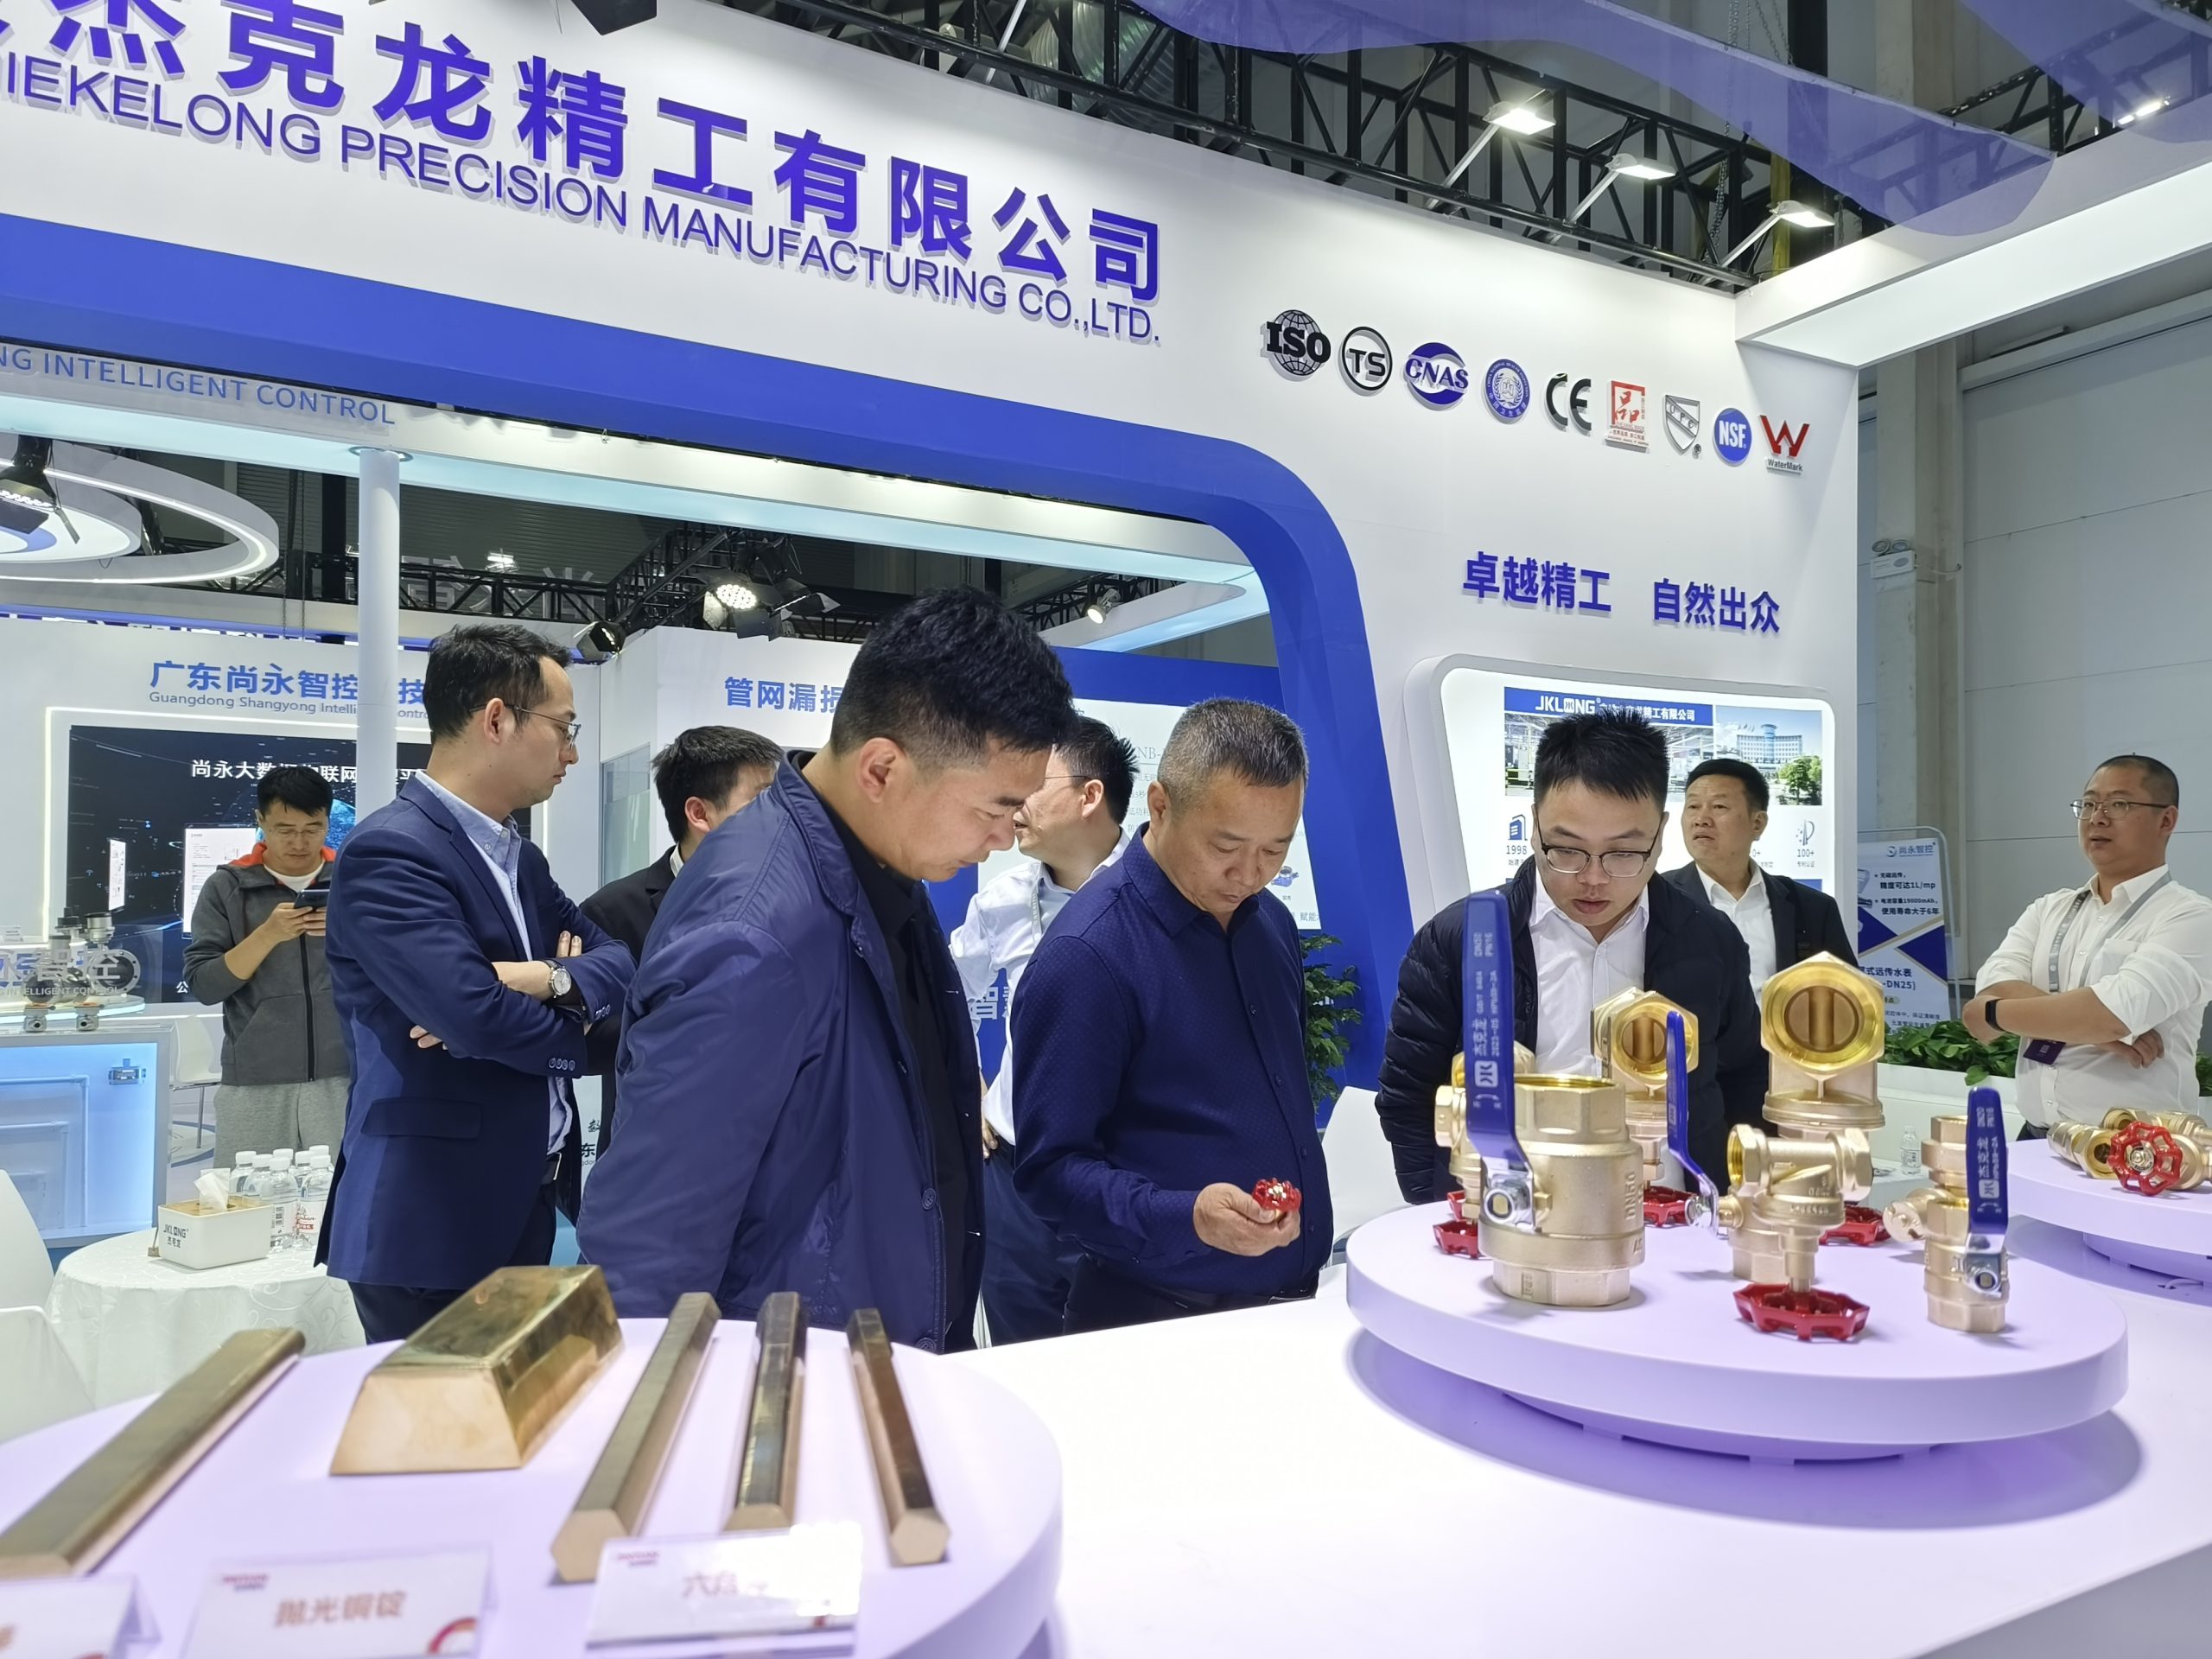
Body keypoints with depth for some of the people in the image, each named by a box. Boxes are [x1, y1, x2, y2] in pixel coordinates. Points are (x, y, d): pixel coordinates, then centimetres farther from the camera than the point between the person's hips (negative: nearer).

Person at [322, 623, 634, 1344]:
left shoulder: (519, 857, 11)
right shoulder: (389, 852, -18)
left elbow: (619, 959, 5)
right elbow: (475, 1012, -29)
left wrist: (550, 980, -17)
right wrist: (571, 1029, -7)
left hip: (522, 1210, 9)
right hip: (431, 1224, -9)